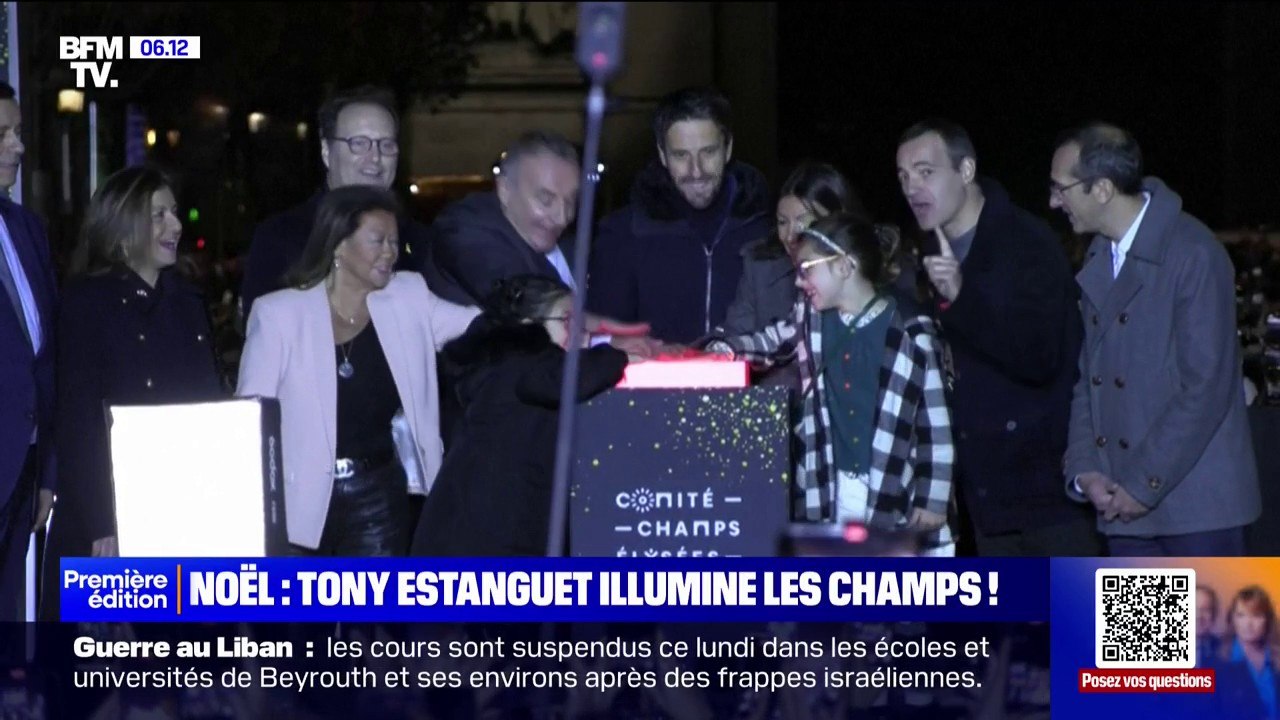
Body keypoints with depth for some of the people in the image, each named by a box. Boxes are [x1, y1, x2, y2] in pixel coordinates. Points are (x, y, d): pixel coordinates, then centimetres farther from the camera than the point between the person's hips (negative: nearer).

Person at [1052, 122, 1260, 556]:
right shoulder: (1097, 262, 11)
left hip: (1197, 501, -7)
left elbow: (1206, 386, -16)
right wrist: (1083, 470, -1)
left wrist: (1144, 484, -15)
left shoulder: (1193, 254, -12)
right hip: (1124, 500, 7)